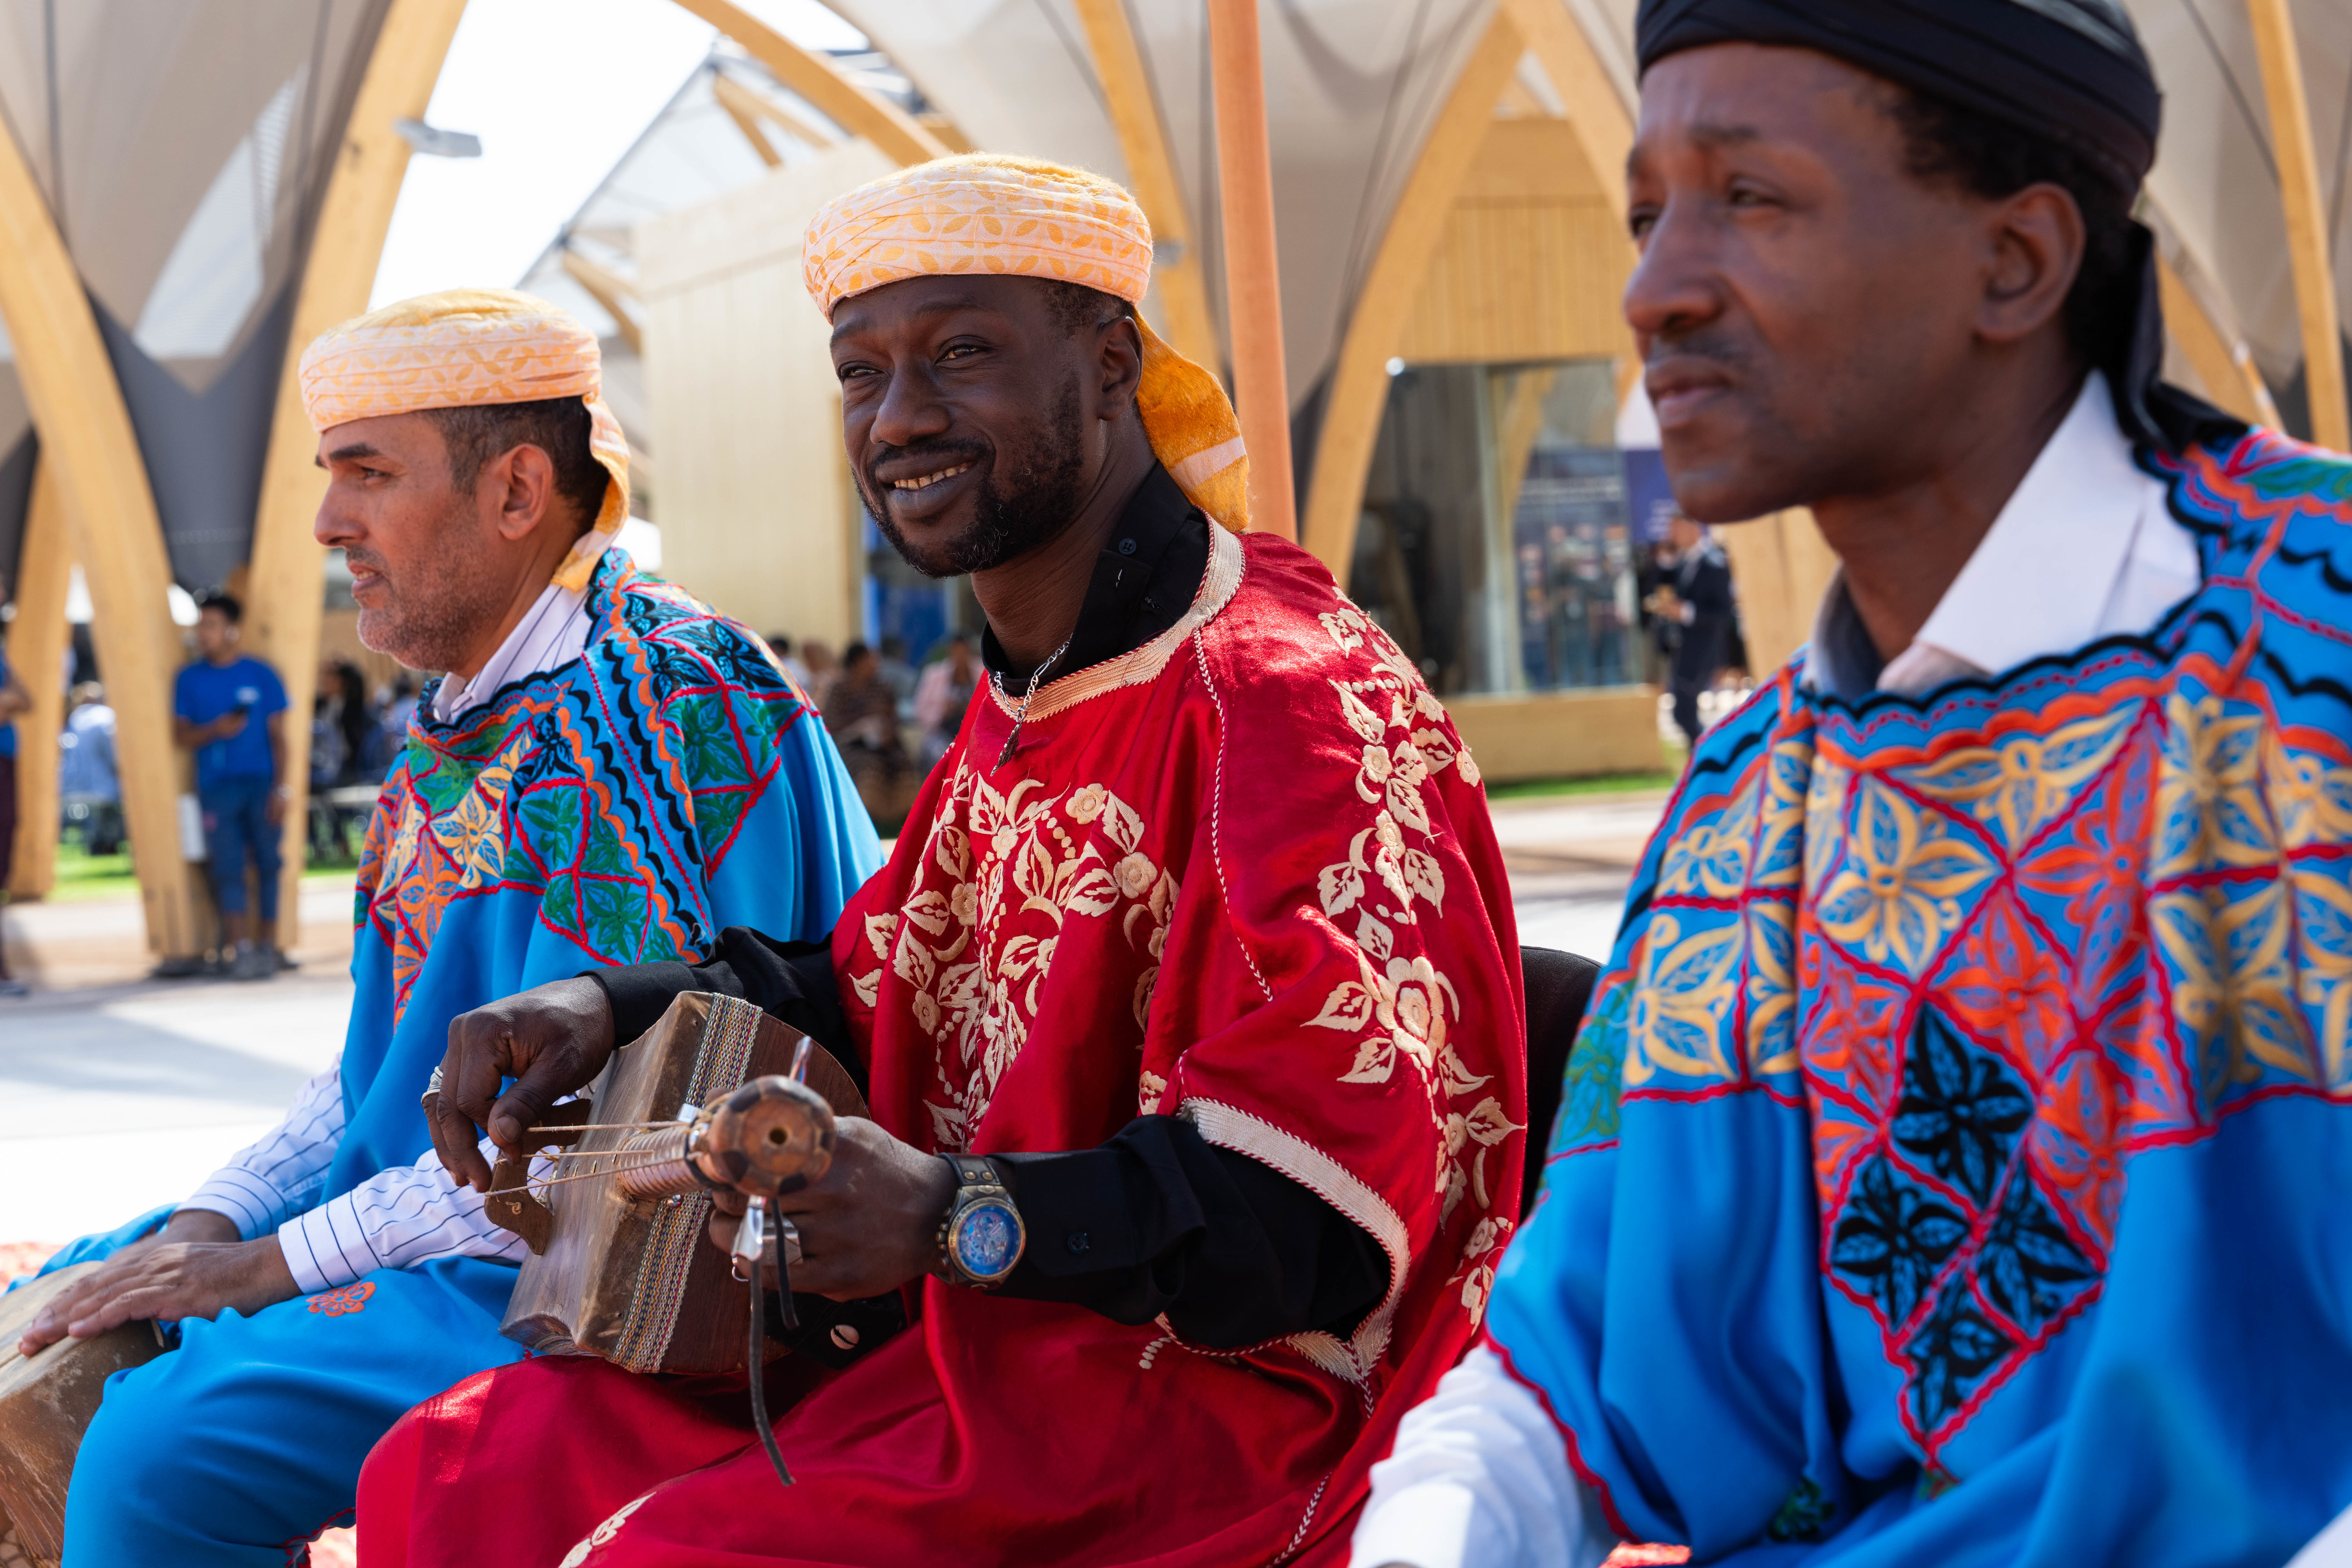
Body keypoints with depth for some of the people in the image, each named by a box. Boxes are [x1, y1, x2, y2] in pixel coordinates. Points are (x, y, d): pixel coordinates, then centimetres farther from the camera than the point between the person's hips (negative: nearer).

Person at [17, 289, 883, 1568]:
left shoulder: (668, 697, -19)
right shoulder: (463, 723, 12)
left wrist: (269, 1266, -18)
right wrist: (211, 1222, 0)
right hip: (422, 1215, 10)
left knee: (159, 1447, -24)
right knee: (44, 1350, 10)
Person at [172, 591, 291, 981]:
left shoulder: (260, 675, 4)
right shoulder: (190, 678, 8)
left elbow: (278, 736, 5)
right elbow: (182, 736, 8)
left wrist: (280, 788, -3)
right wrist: (214, 730, -12)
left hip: (261, 780, -1)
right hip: (216, 784, 1)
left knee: (267, 862, -2)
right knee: (228, 865, -6)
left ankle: (267, 945, 4)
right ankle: (241, 948, -9)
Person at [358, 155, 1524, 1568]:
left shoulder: (1288, 697, -17)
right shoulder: (1028, 704, 15)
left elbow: (1342, 1183, -23)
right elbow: (887, 990, 25)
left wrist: (961, 1218, -29)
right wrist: (618, 1010, 7)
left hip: (1210, 1390, -9)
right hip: (982, 1337, 9)